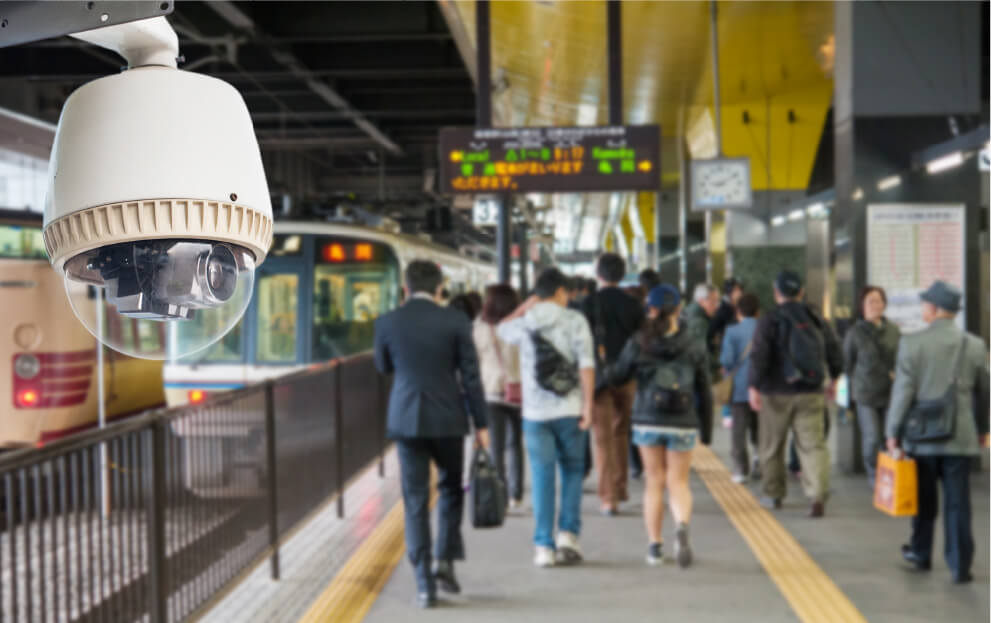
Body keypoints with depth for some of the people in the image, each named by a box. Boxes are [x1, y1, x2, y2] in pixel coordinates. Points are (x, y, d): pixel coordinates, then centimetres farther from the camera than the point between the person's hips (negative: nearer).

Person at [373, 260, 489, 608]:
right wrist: (481, 424, 1)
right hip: (447, 419, -1)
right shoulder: (455, 321, -6)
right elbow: (471, 376, -5)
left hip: (406, 419, 1)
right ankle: (445, 560, 9)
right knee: (451, 487, 21)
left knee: (415, 501, 5)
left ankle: (425, 584, 4)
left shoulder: (387, 323, -2)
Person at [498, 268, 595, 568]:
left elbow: (502, 329, 26)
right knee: (572, 471, 14)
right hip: (568, 409, -1)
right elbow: (586, 365, -11)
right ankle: (568, 533, 4)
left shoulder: (525, 324, 2)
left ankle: (544, 546, 5)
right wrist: (588, 405, -8)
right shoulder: (574, 321, -4)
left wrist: (526, 306, 20)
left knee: (542, 478, 5)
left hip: (535, 411, 2)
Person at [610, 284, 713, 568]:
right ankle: (682, 527, -21)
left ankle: (655, 545, 14)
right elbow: (705, 392, 3)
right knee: (678, 482, 7)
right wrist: (706, 430, 12)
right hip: (683, 424, 0)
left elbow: (618, 376, 5)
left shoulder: (637, 343, -5)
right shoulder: (694, 347, -1)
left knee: (654, 483, 11)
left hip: (647, 421, 0)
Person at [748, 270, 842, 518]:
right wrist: (834, 378, 26)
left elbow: (759, 356, -17)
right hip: (810, 394, 3)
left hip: (776, 394, -3)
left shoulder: (768, 321, -8)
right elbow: (835, 351, 12)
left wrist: (754, 386, -13)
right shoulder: (816, 319, 7)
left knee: (771, 446, 12)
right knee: (813, 444, 0)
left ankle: (773, 495, 23)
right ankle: (818, 495, -17)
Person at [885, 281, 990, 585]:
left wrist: (893, 432, -1)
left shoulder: (911, 343, -10)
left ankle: (921, 554, 30)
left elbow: (903, 391, -10)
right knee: (957, 503, 4)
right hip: (960, 437, 1)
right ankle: (960, 566, 4)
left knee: (924, 500, 15)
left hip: (921, 436, -1)